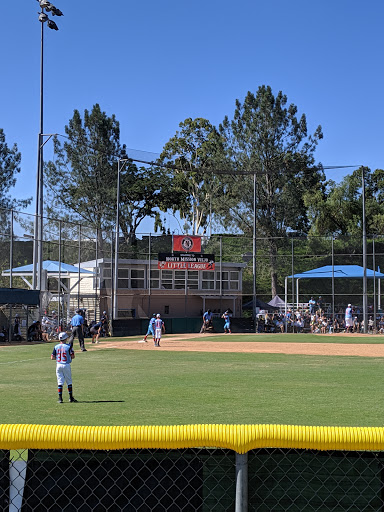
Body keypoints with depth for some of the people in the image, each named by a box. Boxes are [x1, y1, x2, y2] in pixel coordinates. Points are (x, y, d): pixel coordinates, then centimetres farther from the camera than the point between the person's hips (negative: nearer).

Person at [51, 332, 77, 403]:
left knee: (60, 382, 5)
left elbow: (52, 358, -1)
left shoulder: (56, 347, 2)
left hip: (58, 365, 2)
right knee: (69, 382, 9)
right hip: (66, 365, -2)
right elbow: (73, 356, -8)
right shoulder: (68, 346, -7)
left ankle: (60, 398, 1)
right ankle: (71, 397, 11)